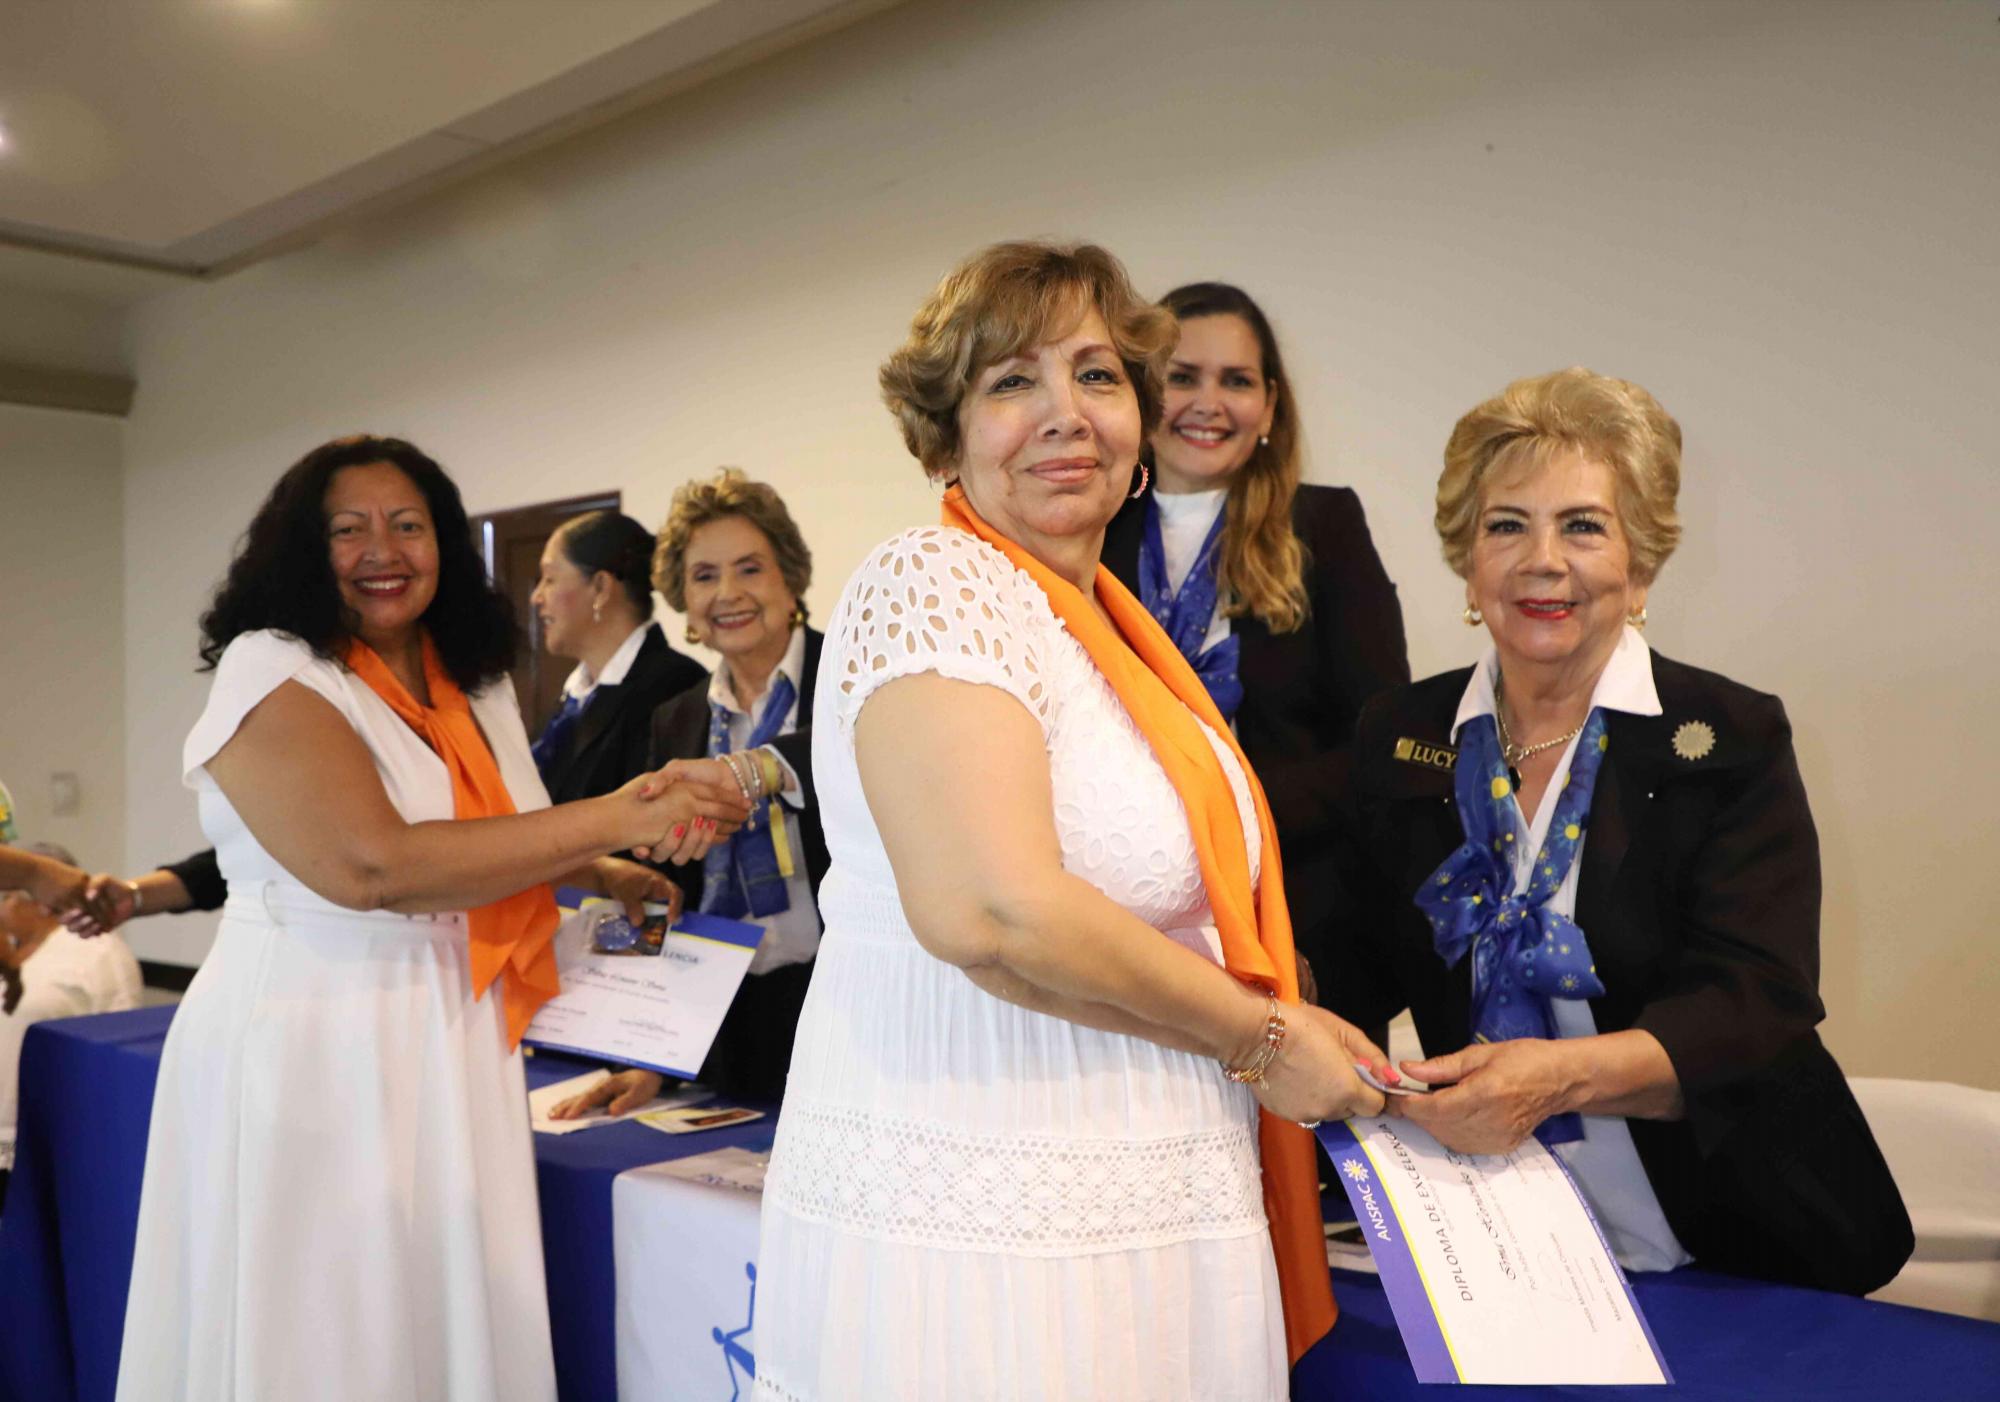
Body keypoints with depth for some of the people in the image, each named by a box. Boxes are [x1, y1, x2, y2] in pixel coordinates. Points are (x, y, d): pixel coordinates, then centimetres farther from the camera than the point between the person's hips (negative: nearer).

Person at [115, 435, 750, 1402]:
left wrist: (607, 875, 12)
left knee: (457, 1317, 10)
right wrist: (613, 819, -23)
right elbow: (371, 865, -25)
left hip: (456, 1049, 6)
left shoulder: (473, 681, 11)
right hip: (311, 1046, -6)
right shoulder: (271, 673, -11)